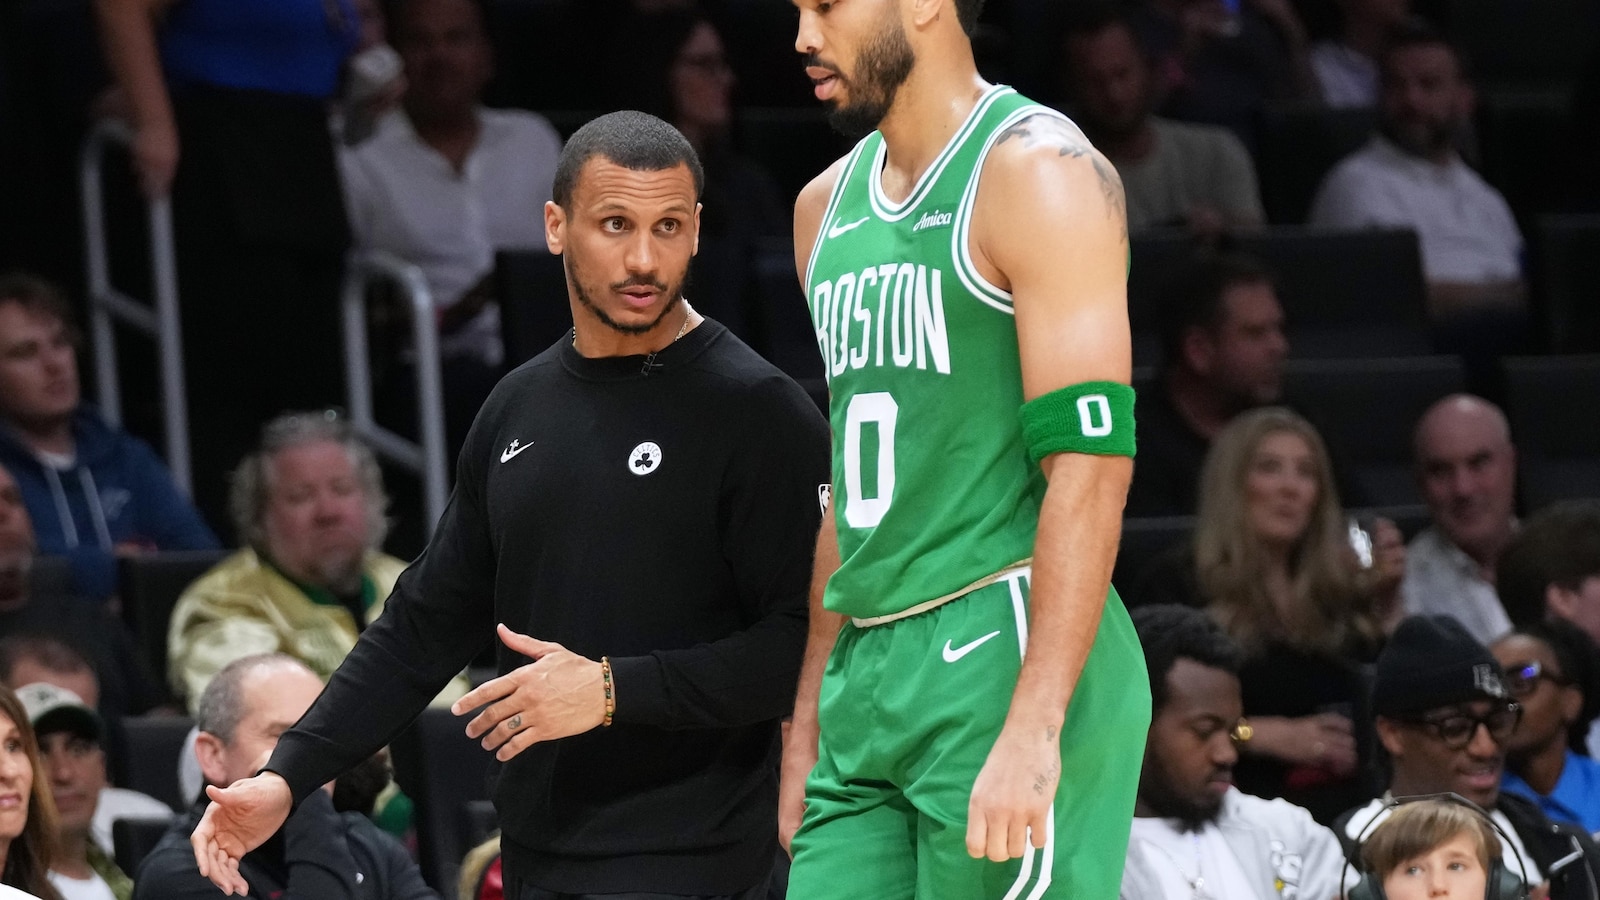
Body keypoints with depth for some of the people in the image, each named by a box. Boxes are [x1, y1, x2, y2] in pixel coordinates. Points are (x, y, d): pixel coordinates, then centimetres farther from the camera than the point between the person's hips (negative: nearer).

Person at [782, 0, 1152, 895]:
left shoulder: (1038, 172, -9)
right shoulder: (828, 206, 18)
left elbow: (1091, 466, -16)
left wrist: (1031, 729, -24)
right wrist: (809, 715, 19)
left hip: (1002, 652, -8)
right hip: (868, 678, 8)